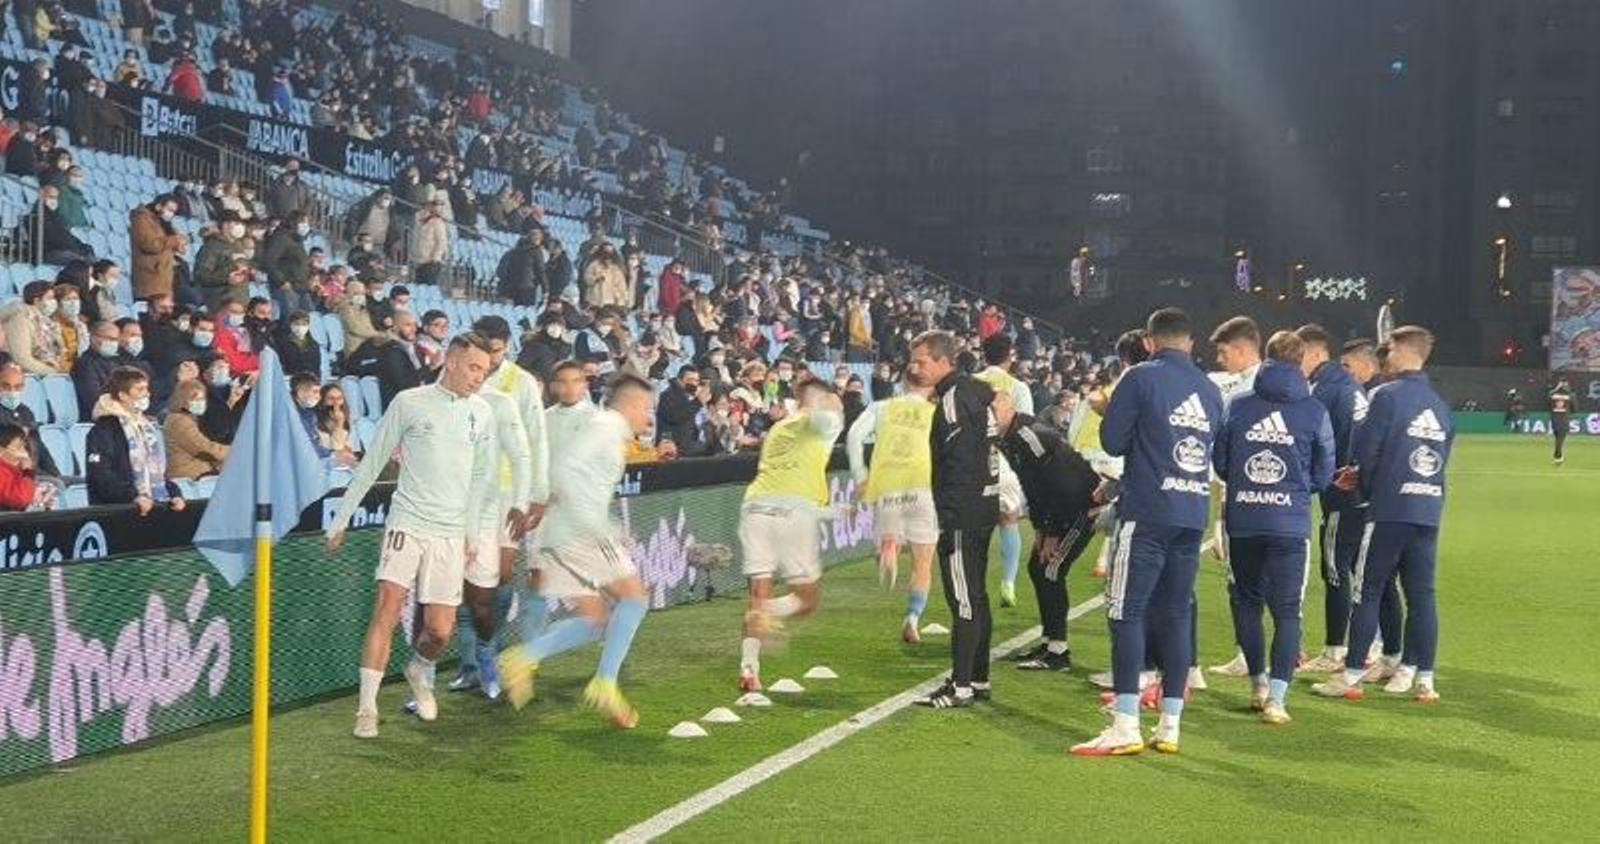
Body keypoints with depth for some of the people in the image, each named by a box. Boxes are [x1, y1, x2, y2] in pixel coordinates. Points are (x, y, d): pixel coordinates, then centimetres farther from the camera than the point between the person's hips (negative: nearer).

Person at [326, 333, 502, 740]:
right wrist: (341, 520, 6)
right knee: (386, 611, -15)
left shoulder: (481, 412, 8)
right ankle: (367, 709, -7)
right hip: (407, 523, -3)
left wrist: (472, 533, 14)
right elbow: (372, 463, 5)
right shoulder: (409, 402, -1)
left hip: (451, 534, 3)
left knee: (440, 631, 0)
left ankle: (419, 673, 33)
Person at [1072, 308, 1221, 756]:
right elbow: (1213, 451, 18)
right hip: (1193, 516, 6)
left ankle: (1126, 727, -7)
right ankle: (1170, 726, 13)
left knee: (1127, 611, -3)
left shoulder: (1141, 378, -5)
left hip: (1146, 514, -6)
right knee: (1177, 613, 10)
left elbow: (1112, 441, -4)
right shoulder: (1210, 390, 12)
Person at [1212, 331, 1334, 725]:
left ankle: (1259, 683, 25)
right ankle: (1276, 696, -7)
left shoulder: (1238, 405, 1)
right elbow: (1323, 474, 5)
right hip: (1291, 522, -1)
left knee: (1246, 601, 17)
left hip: (1242, 519, 2)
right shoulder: (1315, 412, -2)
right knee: (1287, 610, 2)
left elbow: (1219, 463, 6)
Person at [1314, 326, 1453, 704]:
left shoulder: (1387, 395, -9)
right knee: (1421, 594, 7)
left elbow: (1363, 449, -12)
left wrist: (1364, 483, 11)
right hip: (1429, 509, 6)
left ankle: (1352, 675, 3)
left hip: (1390, 509, -6)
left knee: (1367, 592, 1)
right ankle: (1423, 676, 8)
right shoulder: (1440, 405, 12)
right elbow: (1441, 457, 17)